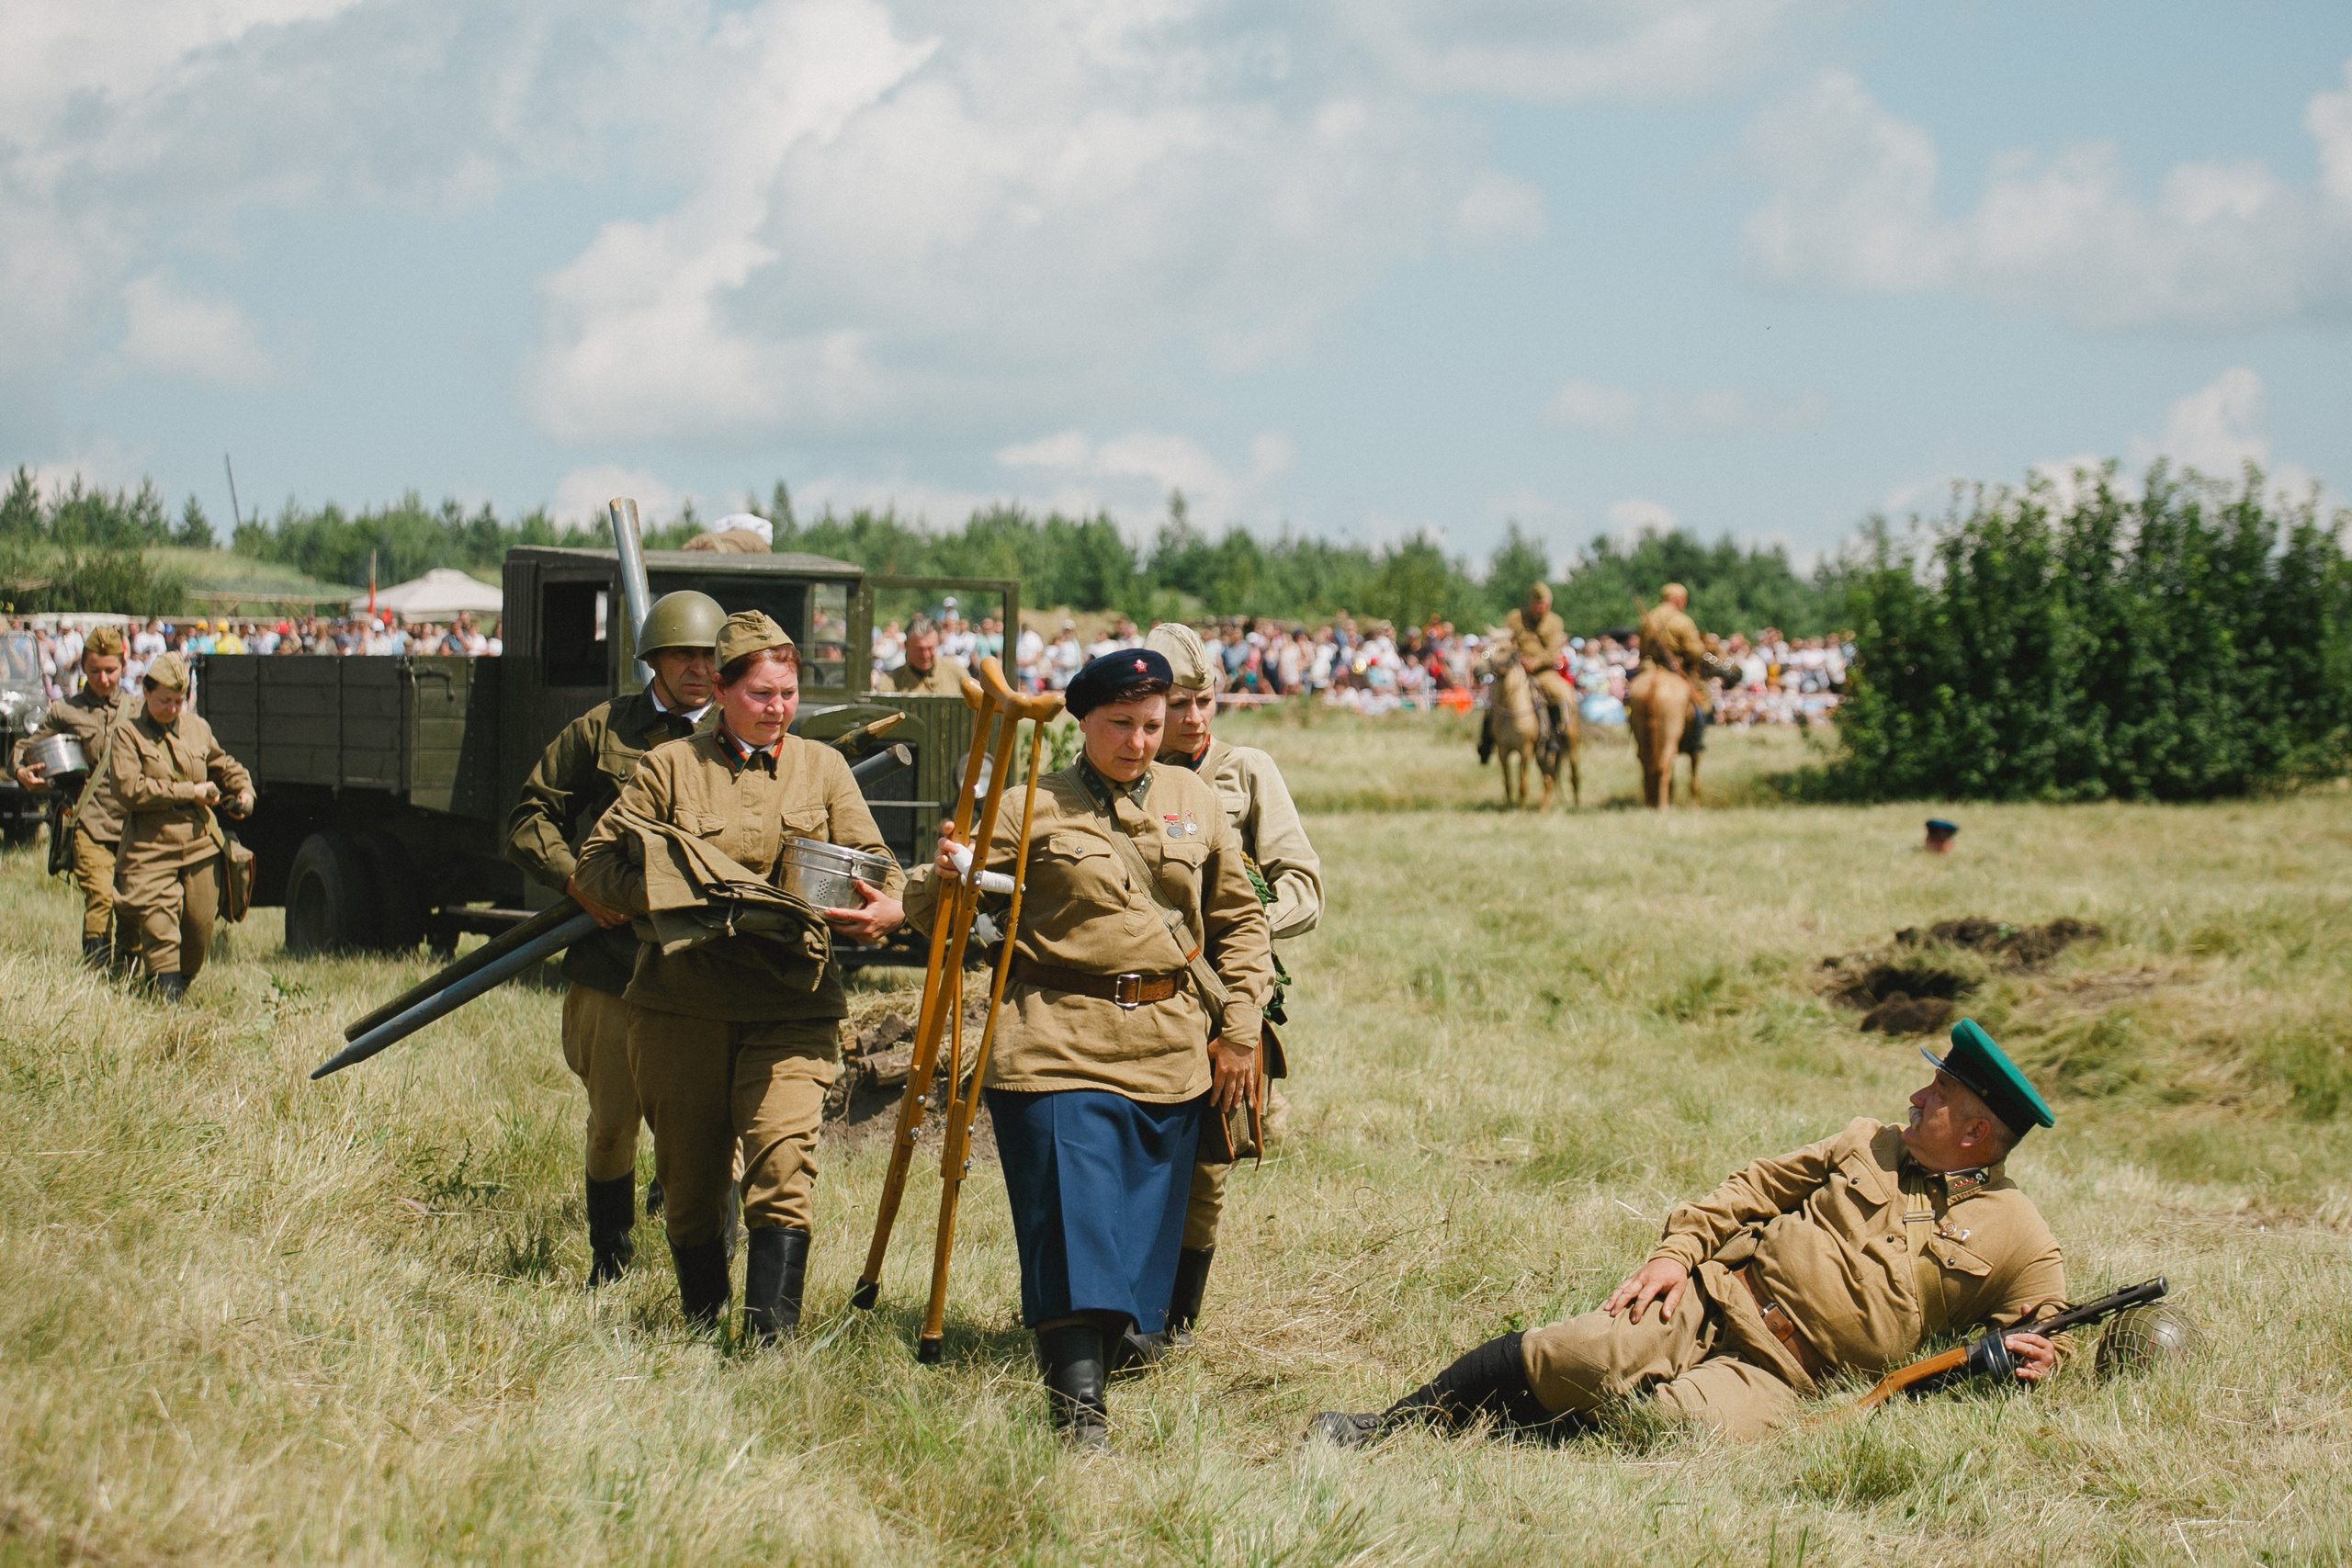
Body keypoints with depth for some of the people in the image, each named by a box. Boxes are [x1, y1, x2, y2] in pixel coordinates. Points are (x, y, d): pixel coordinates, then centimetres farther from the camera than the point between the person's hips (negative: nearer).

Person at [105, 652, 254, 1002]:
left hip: (201, 845, 4)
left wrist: (243, 790, 9)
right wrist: (190, 792, -12)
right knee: (158, 928, -17)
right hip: (150, 850, -4)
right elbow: (128, 789, -14)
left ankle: (181, 986, 24)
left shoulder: (198, 728, 14)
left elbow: (224, 766, 31)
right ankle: (165, 997, -17)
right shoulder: (128, 734, -1)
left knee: (200, 927, 5)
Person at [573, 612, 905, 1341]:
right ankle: (701, 1325, 24)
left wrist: (886, 910, -16)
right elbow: (594, 867, 5)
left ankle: (769, 1335, -21)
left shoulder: (822, 768, 12)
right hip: (679, 1003, 0)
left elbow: (875, 863, 8)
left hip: (790, 1006, 0)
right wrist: (669, 893, -13)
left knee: (783, 1163, -17)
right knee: (689, 1179, 7)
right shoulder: (668, 768, 7)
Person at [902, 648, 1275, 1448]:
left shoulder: (1195, 803, 12)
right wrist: (943, 876, -21)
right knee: (1072, 1220, -12)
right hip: (1061, 1044, -4)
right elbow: (940, 911, 2)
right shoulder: (1032, 810, 2)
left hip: (1169, 1052, 4)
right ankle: (1077, 1400, -14)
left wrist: (1240, 1027, 9)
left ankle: (1113, 1346, 21)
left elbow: (1240, 919, 18)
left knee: (1144, 1224, 7)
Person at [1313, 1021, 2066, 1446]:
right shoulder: (1868, 1145, 15)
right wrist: (1678, 1249, 3)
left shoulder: (2018, 1240, 5)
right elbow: (1755, 1188, 18)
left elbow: (2042, 1336, 12)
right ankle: (1389, 1427, -13)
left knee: (1692, 1423, -35)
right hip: (1710, 1298, 3)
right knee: (1573, 1355, -23)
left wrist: (2022, 1356, -12)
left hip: (1777, 1371, -3)